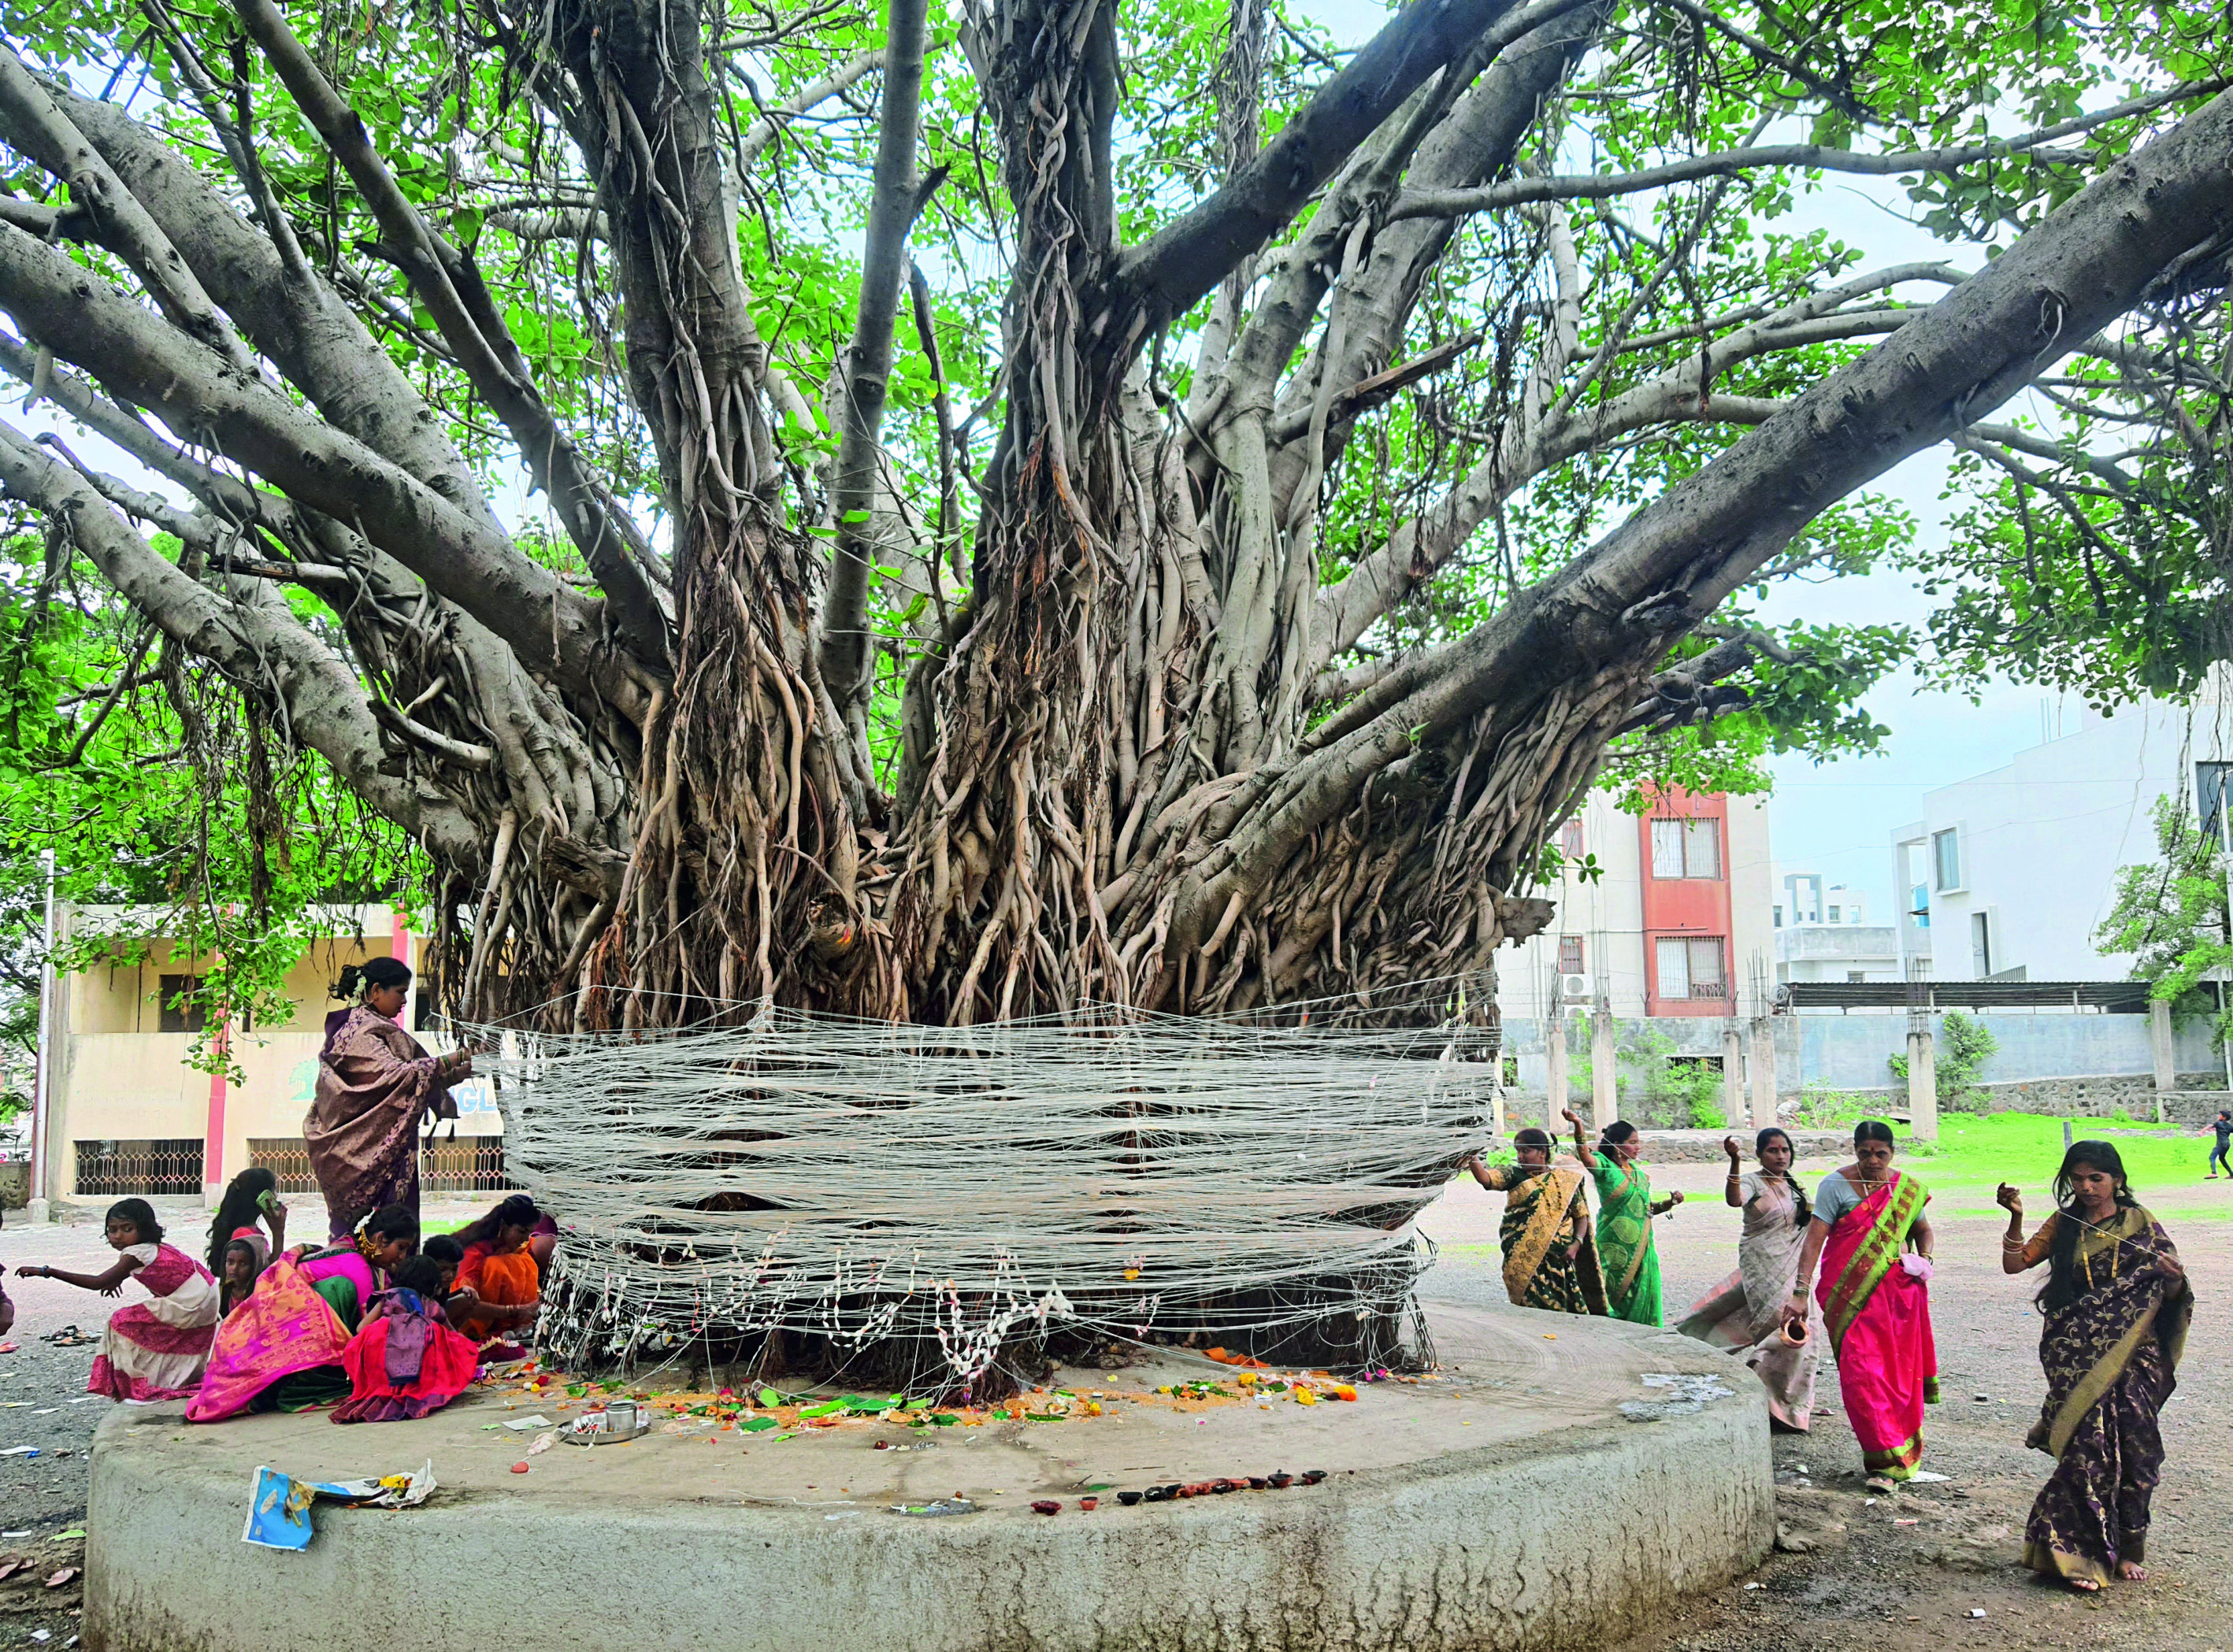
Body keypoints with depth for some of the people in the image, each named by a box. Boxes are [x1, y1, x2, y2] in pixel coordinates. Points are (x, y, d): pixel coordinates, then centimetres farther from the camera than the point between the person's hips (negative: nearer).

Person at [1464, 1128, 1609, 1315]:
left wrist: (1576, 1244, -3)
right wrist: (1472, 1159, -32)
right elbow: (1485, 1178, -13)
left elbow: (1581, 1216, 12)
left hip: (1560, 1259, 1)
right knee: (1533, 1308, -9)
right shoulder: (1513, 1175, 5)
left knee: (1567, 1311, -3)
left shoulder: (1565, 1181, 9)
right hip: (1525, 1261, -1)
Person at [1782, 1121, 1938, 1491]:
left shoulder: (1908, 1188, 7)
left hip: (1898, 1293, 3)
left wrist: (1924, 1257, 3)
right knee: (1862, 1374, -11)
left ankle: (1889, 1464, 17)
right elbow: (1814, 1239, -10)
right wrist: (1800, 1292, -18)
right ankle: (1887, 1458, 1)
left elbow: (1923, 1230, 24)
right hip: (1852, 1295, -3)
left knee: (1900, 1373, 4)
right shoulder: (1836, 1186, -5)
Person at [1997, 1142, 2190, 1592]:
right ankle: (2083, 1555, 0)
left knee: (2133, 1449, -3)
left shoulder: (2140, 1222, 4)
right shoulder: (2064, 1224, 8)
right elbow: (2014, 1264, 3)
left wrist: (2174, 1279, -20)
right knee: (2089, 1447, -8)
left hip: (2130, 1354, 0)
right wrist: (2016, 1218, -9)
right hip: (2077, 1356, 0)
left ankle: (2126, 1547, 16)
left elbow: (2168, 1295, 2)